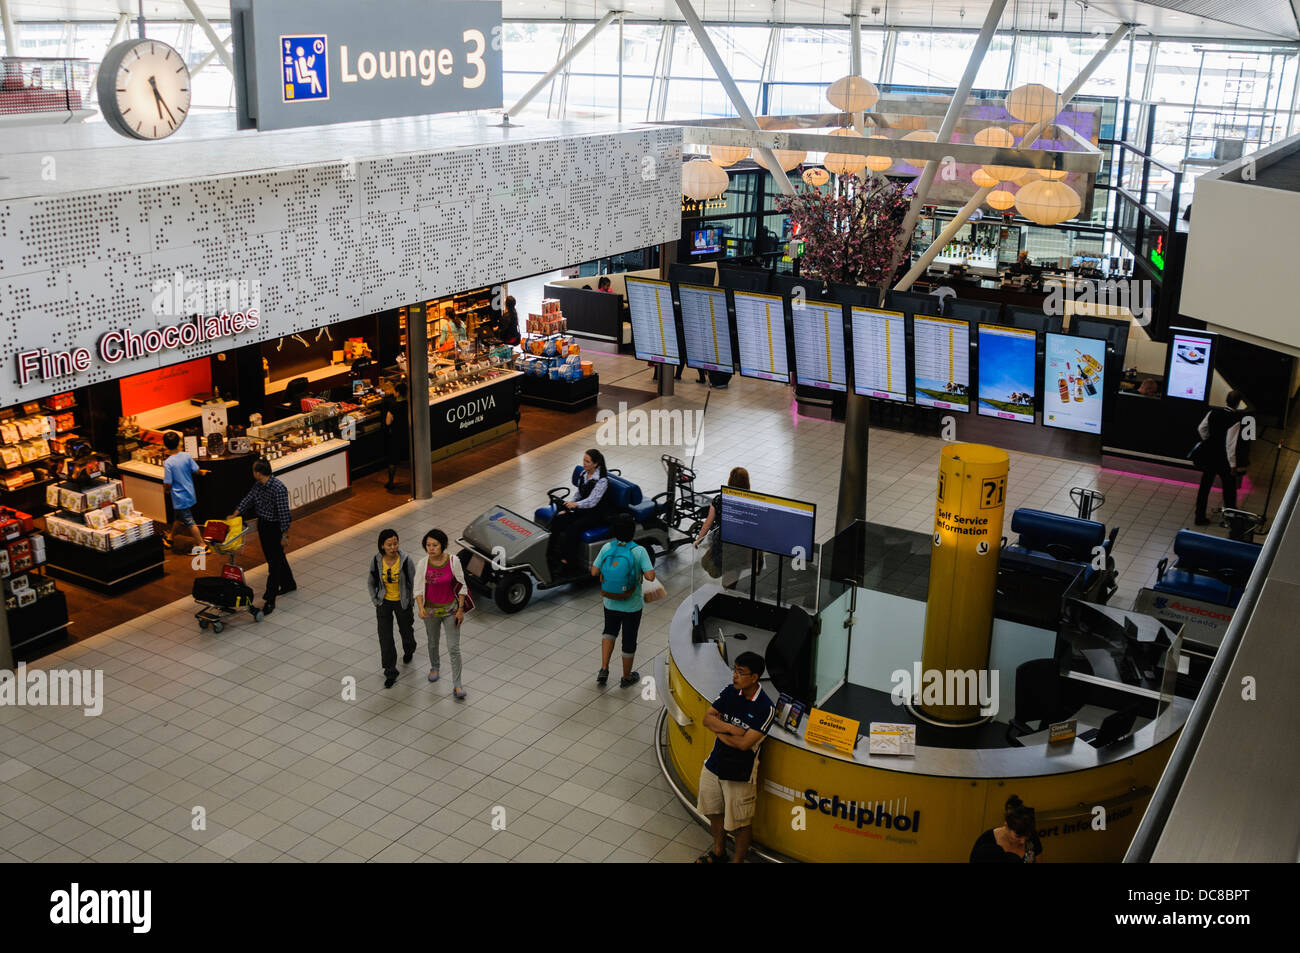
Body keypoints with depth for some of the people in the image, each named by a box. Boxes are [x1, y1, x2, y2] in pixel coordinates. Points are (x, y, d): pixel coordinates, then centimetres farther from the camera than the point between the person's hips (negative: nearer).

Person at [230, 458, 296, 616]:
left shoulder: (278, 488, -25)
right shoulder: (258, 486, 0)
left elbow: (283, 513, -22)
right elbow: (248, 500, 6)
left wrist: (284, 535, -19)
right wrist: (235, 514, -6)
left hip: (275, 527, -9)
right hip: (262, 525, 9)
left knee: (274, 562, -4)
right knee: (277, 557, 22)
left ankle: (270, 600, -2)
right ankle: (289, 584, 41)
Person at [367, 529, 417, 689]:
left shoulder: (406, 561, -22)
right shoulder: (376, 561, -16)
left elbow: (414, 583, -9)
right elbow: (370, 583, 1)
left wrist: (410, 603, -5)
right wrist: (375, 602, 0)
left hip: (402, 602, -1)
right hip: (384, 603, 1)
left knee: (406, 631, 21)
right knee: (385, 638, -1)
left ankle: (409, 651, 56)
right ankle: (390, 672, 12)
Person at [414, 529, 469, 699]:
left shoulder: (453, 562, -17)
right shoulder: (422, 564, -14)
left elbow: (461, 586, -7)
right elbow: (418, 589, -9)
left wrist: (460, 610, -7)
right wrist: (421, 608, -25)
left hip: (450, 609, -2)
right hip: (431, 610, 2)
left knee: (454, 648, -2)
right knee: (433, 643, 23)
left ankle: (457, 685, 7)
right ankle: (435, 666, 53)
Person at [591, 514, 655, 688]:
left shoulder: (607, 548, -13)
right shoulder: (638, 551, -21)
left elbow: (594, 572, -6)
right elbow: (650, 576, -25)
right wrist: (641, 570, -4)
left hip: (610, 603, 3)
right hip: (632, 606, -3)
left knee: (609, 631, 29)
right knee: (629, 640, 16)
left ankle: (604, 669, 18)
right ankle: (626, 677, 32)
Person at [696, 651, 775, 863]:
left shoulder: (766, 709, -22)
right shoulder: (729, 692, -5)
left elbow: (744, 743, -25)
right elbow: (707, 718, -6)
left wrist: (719, 731, -13)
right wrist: (731, 728, -21)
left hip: (740, 775, -6)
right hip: (713, 766, 6)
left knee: (740, 823, 12)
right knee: (714, 812, 24)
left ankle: (738, 860, 33)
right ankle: (718, 852, 47)